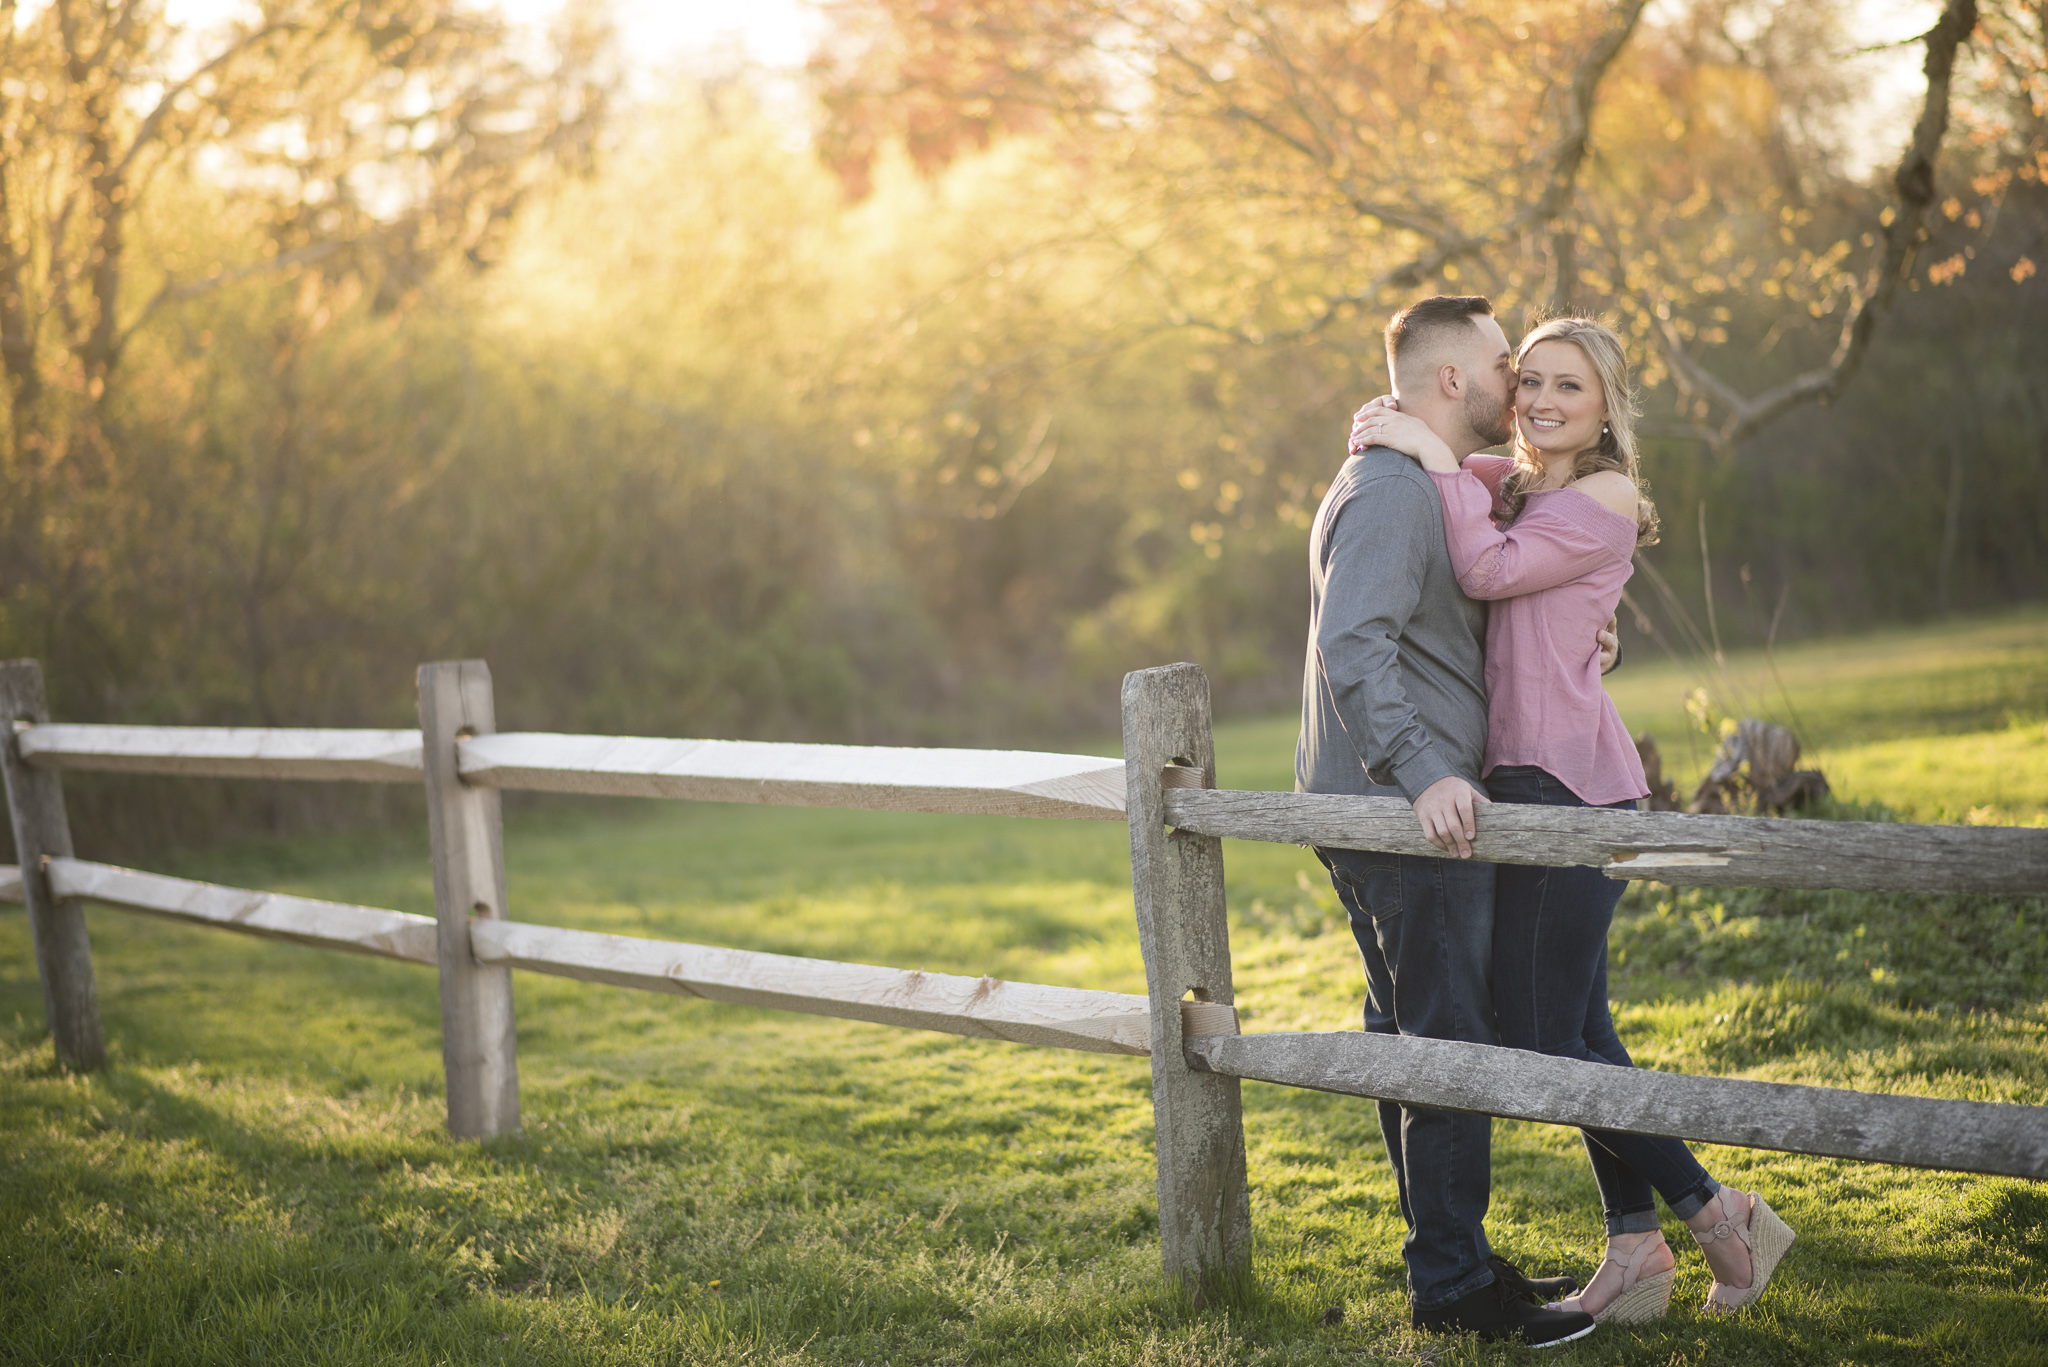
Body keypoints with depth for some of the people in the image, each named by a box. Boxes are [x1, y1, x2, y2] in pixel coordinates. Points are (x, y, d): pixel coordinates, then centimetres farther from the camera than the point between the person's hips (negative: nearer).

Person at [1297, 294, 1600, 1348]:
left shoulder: (1419, 488, 19)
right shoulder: (1391, 489, -16)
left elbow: (1454, 627, 29)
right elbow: (1352, 645, -28)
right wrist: (1424, 771, -35)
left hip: (1391, 813, 11)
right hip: (1409, 822, -11)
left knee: (1411, 1038, 15)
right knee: (1449, 1045, -6)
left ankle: (1449, 1261, 25)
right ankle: (1454, 1286, 1)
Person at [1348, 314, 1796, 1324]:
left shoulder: (1606, 500, -9)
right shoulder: (1513, 483, 15)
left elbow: (1491, 568, -19)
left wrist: (1435, 455, -12)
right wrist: (1392, 425, 3)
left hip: (1569, 786, -9)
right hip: (1534, 782, 9)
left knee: (1542, 1041, -9)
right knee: (1576, 1031, 10)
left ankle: (1719, 1215, 2)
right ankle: (1634, 1253, 17)